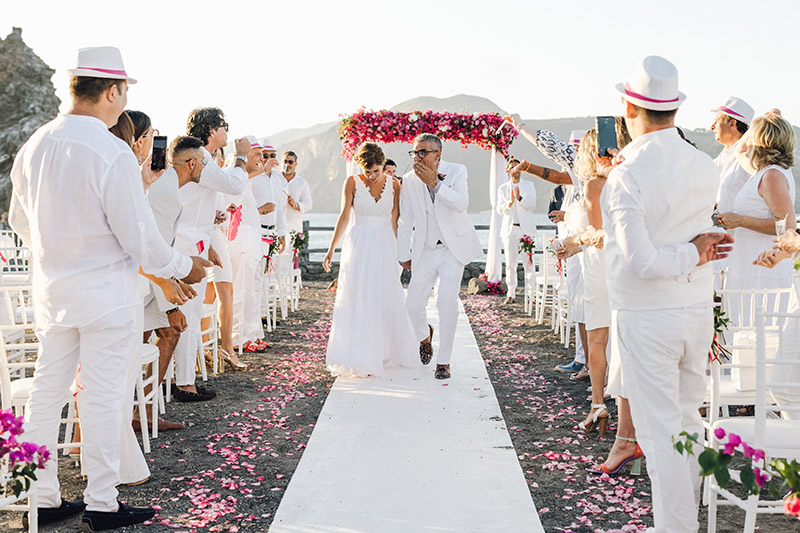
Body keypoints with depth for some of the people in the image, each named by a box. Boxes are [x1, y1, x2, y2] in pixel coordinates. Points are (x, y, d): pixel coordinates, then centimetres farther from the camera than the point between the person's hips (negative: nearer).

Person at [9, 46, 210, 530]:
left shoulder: (34, 146, 3)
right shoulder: (112, 154, -20)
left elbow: (20, 221, 14)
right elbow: (139, 237, -17)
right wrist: (184, 267, -1)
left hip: (51, 290, 7)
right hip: (104, 294, -7)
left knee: (47, 391, 13)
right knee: (103, 398, 3)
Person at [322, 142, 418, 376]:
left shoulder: (393, 184, 3)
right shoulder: (352, 182, -3)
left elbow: (395, 220, 7)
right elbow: (344, 217, 0)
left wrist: (400, 251, 6)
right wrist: (331, 250, -1)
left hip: (384, 247, 2)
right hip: (358, 245, -2)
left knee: (387, 301, 7)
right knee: (357, 301, -5)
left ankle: (385, 353, 23)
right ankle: (360, 360, -2)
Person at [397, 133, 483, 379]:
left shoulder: (457, 171, -8)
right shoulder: (409, 180, -2)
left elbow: (462, 204, -24)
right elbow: (405, 221, 6)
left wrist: (435, 183, -29)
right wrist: (404, 255, 9)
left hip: (454, 247, -3)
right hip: (425, 250, 3)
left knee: (447, 301, -14)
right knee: (413, 304, -2)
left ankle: (443, 361, -2)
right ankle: (425, 335, 33)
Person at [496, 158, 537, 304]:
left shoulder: (529, 186, 8)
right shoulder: (502, 188, 12)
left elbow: (532, 206, -4)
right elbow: (500, 210, 4)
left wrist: (520, 198, -20)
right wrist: (509, 203, -17)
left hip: (526, 228, -1)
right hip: (510, 229, 1)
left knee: (528, 262, -5)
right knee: (510, 263, 0)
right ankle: (511, 293, 5)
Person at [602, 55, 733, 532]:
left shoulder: (628, 176, -19)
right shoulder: (706, 168, -2)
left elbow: (640, 261, -25)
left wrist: (692, 254, -11)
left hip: (647, 318, -6)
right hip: (698, 309, 6)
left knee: (661, 431, 4)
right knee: (689, 419, 21)